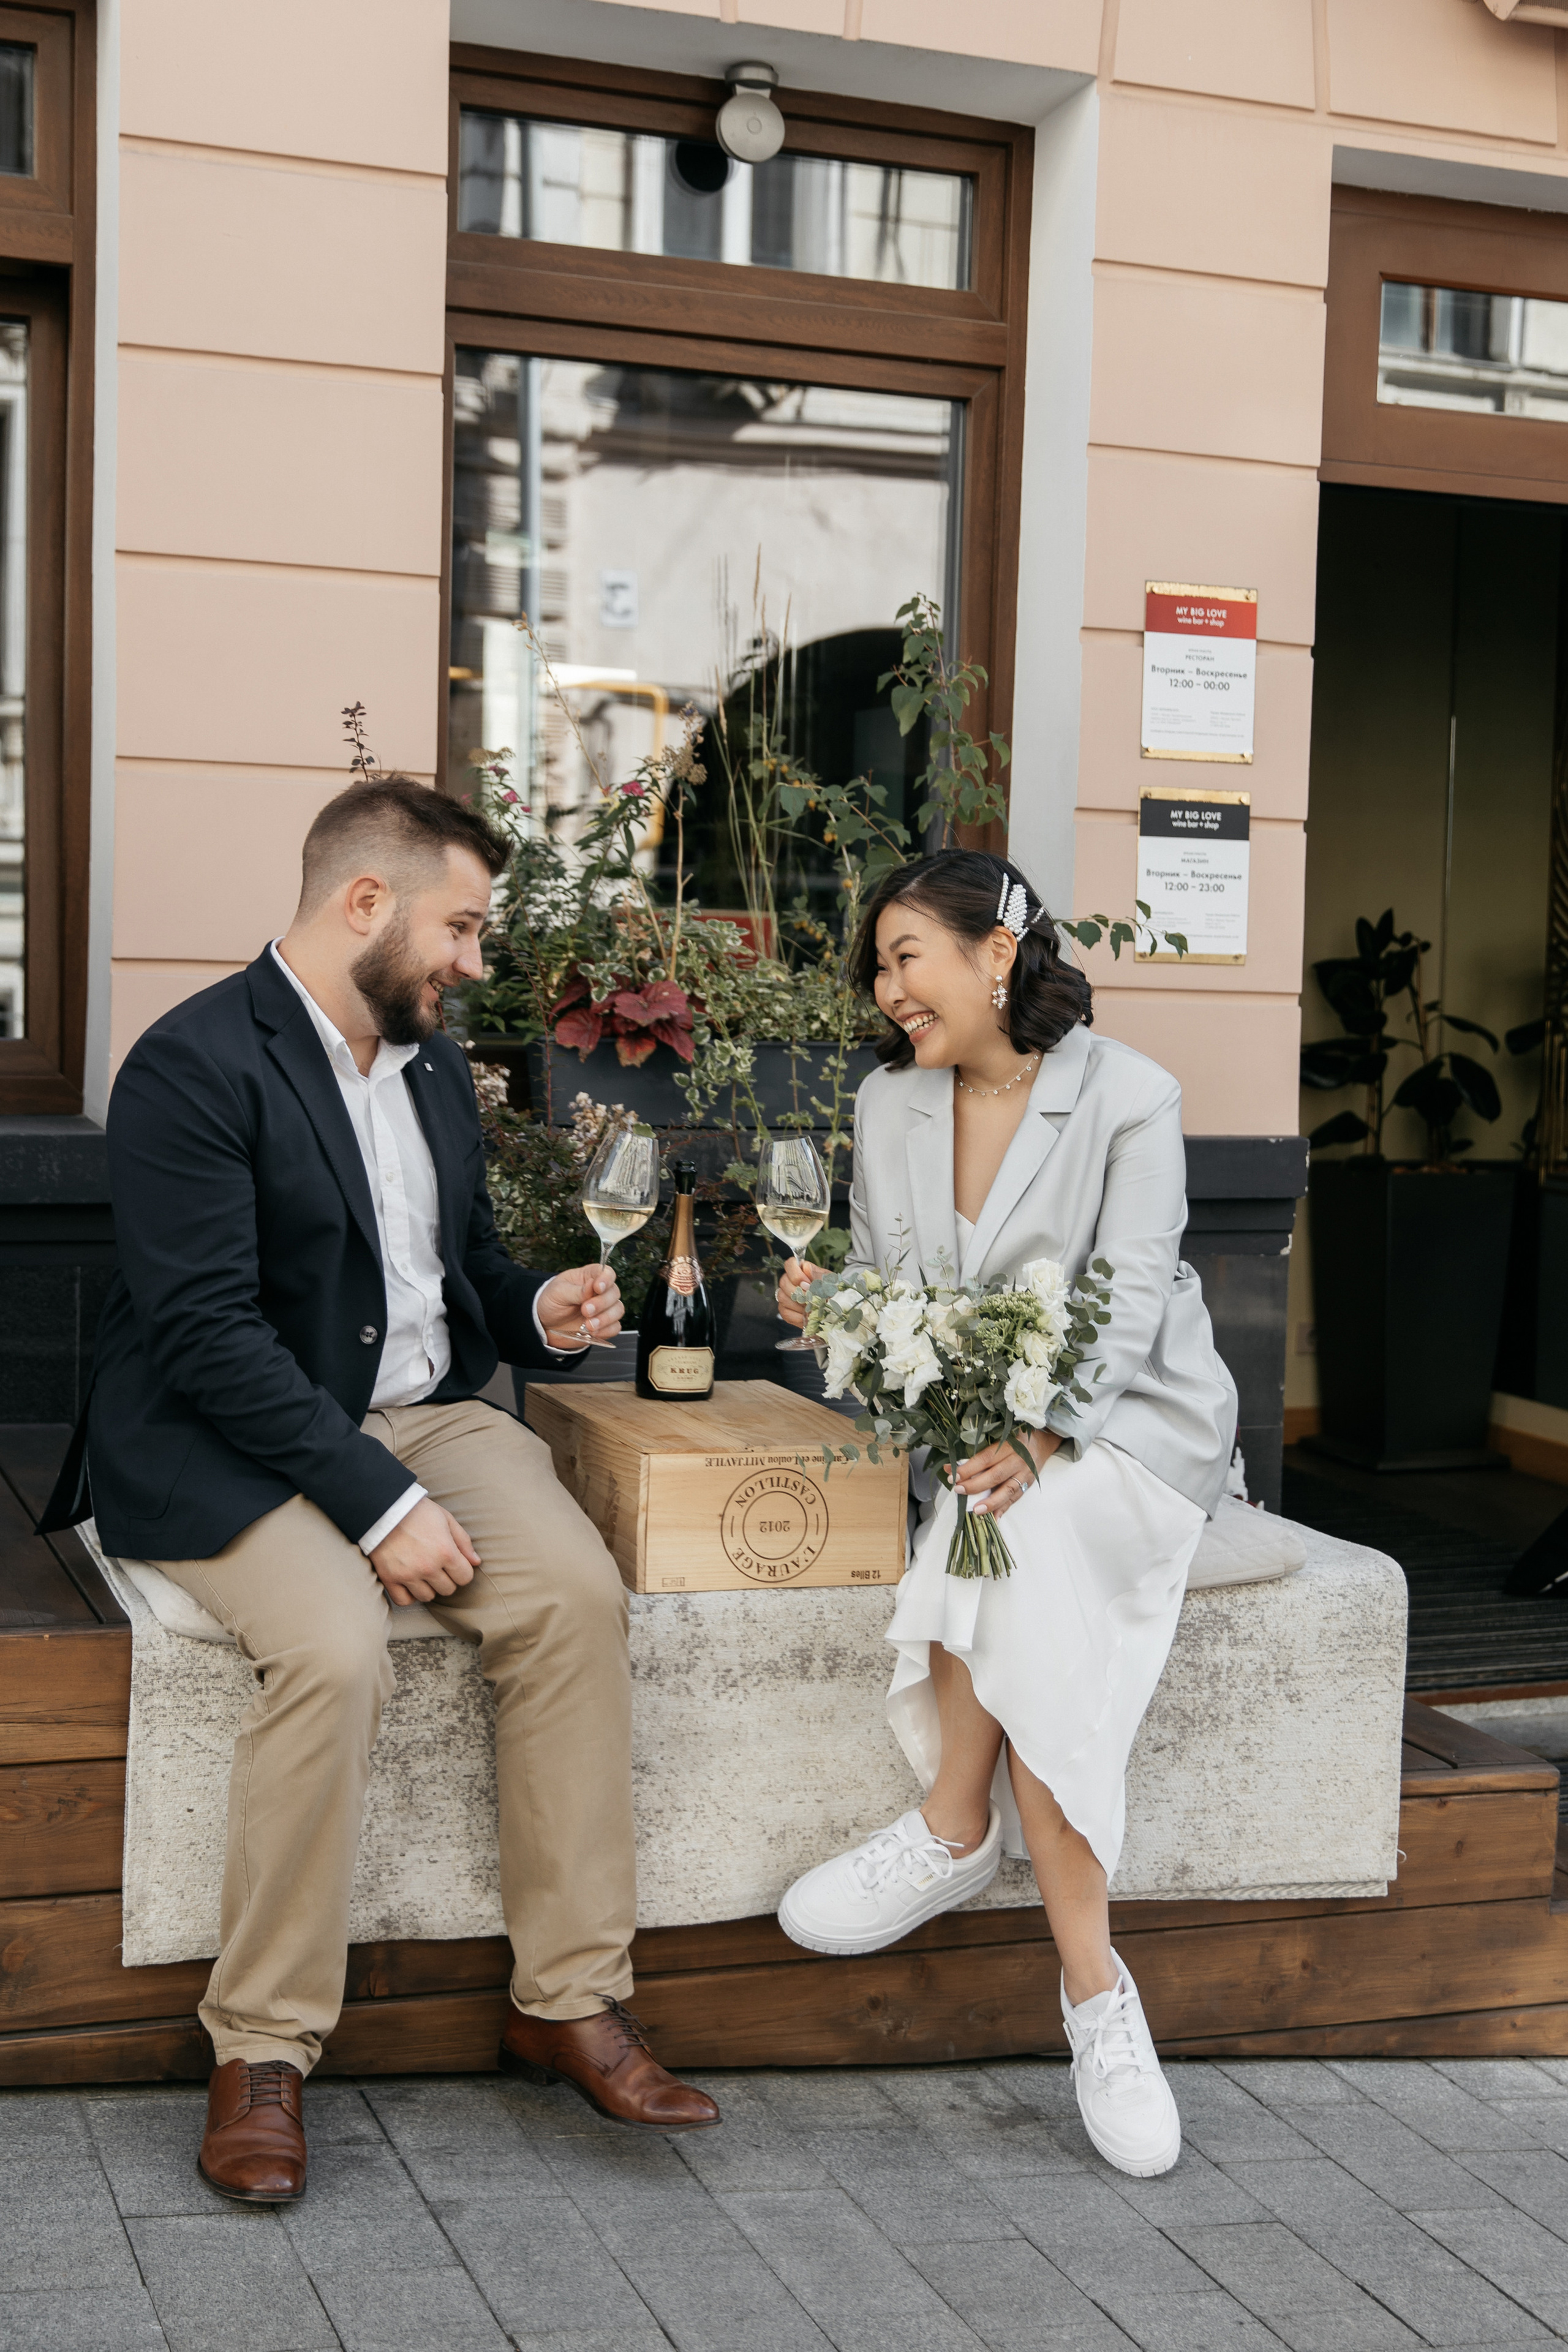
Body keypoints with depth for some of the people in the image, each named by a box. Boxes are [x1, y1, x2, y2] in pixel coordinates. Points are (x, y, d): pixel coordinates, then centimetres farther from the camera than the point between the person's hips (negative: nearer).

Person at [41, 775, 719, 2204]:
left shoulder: (432, 1061, 14)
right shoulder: (193, 1067, -12)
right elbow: (208, 1333, -20)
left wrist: (536, 1313, 2)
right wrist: (379, 1504, -25)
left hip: (423, 1412, 7)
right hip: (231, 1447, -6)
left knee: (576, 1588, -20)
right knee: (336, 1646, -32)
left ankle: (570, 2000, -10)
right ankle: (262, 2052, -14)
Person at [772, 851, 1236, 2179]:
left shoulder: (1127, 1099, -6)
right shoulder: (890, 1104, 9)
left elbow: (1127, 1307, -14)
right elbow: (885, 1290, 13)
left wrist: (1034, 1433, -30)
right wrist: (832, 1306, -12)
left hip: (1124, 1425, -3)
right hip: (962, 1427, 4)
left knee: (1019, 1524, -36)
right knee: (1029, 1626, -27)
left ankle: (956, 1835, -19)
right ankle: (1097, 1998, -22)